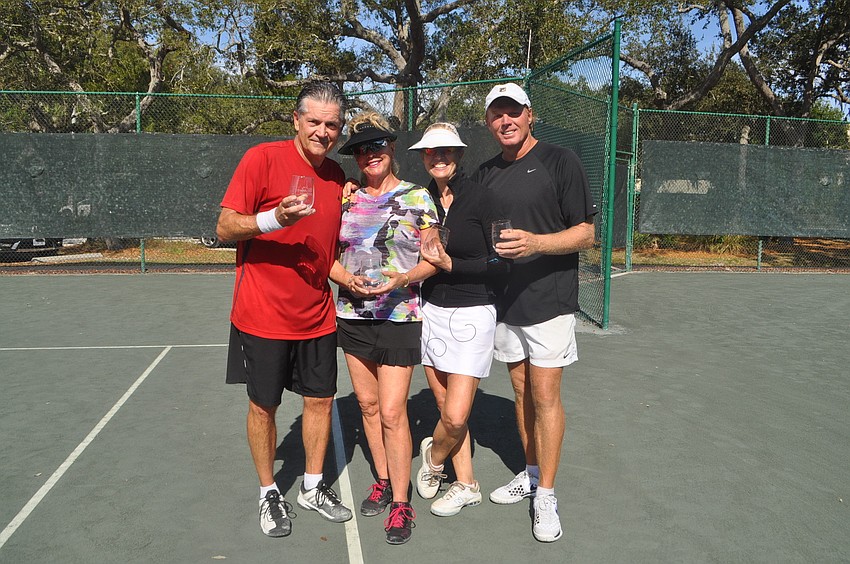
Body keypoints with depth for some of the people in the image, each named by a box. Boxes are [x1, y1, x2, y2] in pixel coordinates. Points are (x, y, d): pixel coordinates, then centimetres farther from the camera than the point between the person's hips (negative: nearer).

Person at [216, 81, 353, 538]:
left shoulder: (337, 175, 7)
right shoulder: (262, 158, -11)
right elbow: (224, 228, -13)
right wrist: (275, 218, -29)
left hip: (317, 316, 5)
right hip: (263, 314, -5)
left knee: (320, 399, 12)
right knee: (264, 405, 8)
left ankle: (313, 487, 31)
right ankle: (268, 493, 28)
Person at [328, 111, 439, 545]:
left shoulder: (418, 198, -2)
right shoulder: (346, 201, 7)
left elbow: (432, 260, -1)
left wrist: (404, 279, -19)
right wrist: (346, 279, -10)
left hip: (399, 318, -4)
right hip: (353, 317, 5)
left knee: (392, 411, -7)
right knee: (367, 404, 13)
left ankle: (401, 502, 8)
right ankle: (383, 481, 32)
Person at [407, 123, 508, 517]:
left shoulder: (480, 197, -9)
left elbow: (501, 264, -10)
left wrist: (451, 265, -17)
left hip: (471, 315, -4)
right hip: (431, 311, 5)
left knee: (455, 418, -5)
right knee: (446, 410, 8)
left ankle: (433, 455, 27)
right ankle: (465, 485, 26)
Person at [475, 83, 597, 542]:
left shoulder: (560, 161, -6)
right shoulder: (485, 174, 11)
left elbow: (585, 233, -8)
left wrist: (536, 243, -25)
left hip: (549, 299, -5)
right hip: (503, 301, 6)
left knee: (545, 395, -4)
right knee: (521, 392, 14)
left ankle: (545, 496, 8)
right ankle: (531, 473, 29)